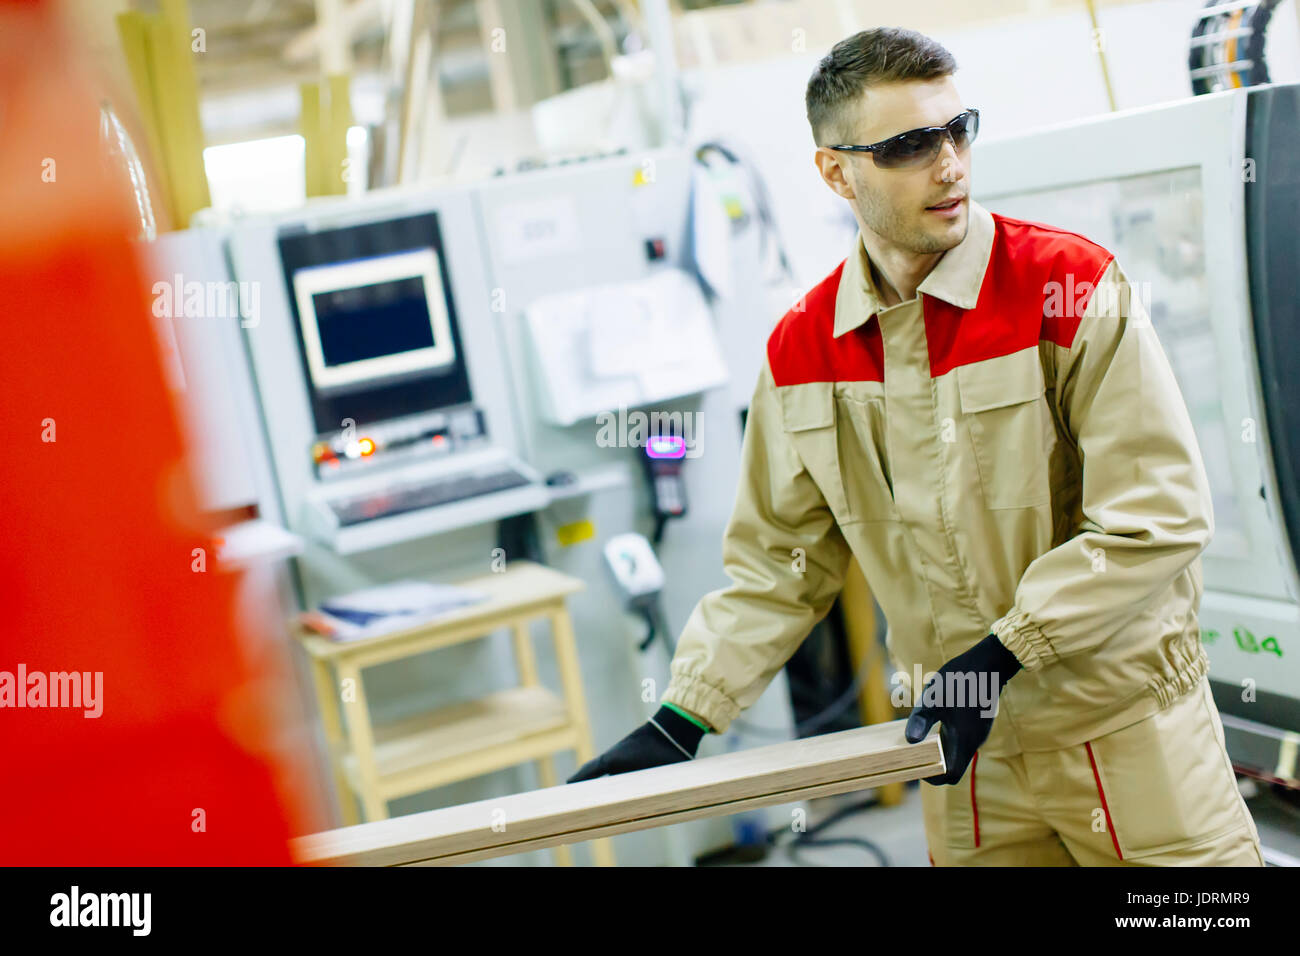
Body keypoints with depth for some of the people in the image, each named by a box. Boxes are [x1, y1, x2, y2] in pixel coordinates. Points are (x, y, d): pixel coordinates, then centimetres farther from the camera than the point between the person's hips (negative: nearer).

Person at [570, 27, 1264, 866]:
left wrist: (1001, 653, -18)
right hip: (964, 745, 3)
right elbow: (779, 561, 6)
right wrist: (680, 722, 1)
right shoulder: (801, 350, -1)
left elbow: (1157, 517, -14)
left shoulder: (1074, 286, -13)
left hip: (1126, 726, -3)